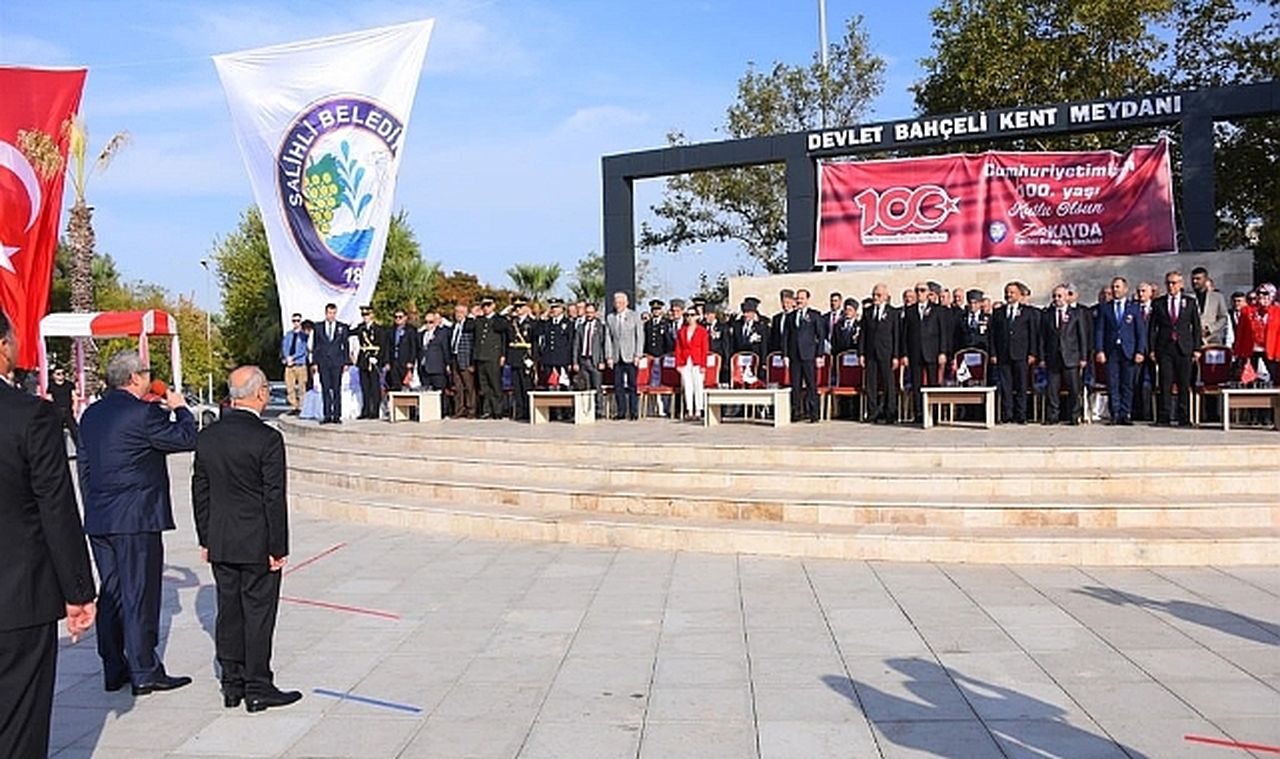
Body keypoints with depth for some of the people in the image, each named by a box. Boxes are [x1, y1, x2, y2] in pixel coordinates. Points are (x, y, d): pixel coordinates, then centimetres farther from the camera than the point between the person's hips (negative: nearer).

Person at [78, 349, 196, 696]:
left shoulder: (91, 414, 11)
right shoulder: (143, 413, -15)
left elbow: (83, 465, 15)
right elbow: (186, 439, -12)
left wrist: (93, 508, 21)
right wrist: (180, 408, 6)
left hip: (98, 521, 8)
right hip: (136, 520, -8)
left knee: (110, 593, 13)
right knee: (139, 595, -1)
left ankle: (114, 670, 21)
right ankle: (144, 671, 5)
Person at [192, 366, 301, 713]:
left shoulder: (207, 436, 3)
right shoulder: (268, 438, -16)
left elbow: (200, 490, 10)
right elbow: (274, 498, -15)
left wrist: (206, 539, 17)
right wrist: (278, 549, -9)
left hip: (220, 544, 6)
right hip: (257, 544, -6)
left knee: (228, 612, 13)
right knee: (259, 613, 3)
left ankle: (232, 685, 23)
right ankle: (258, 688, 11)